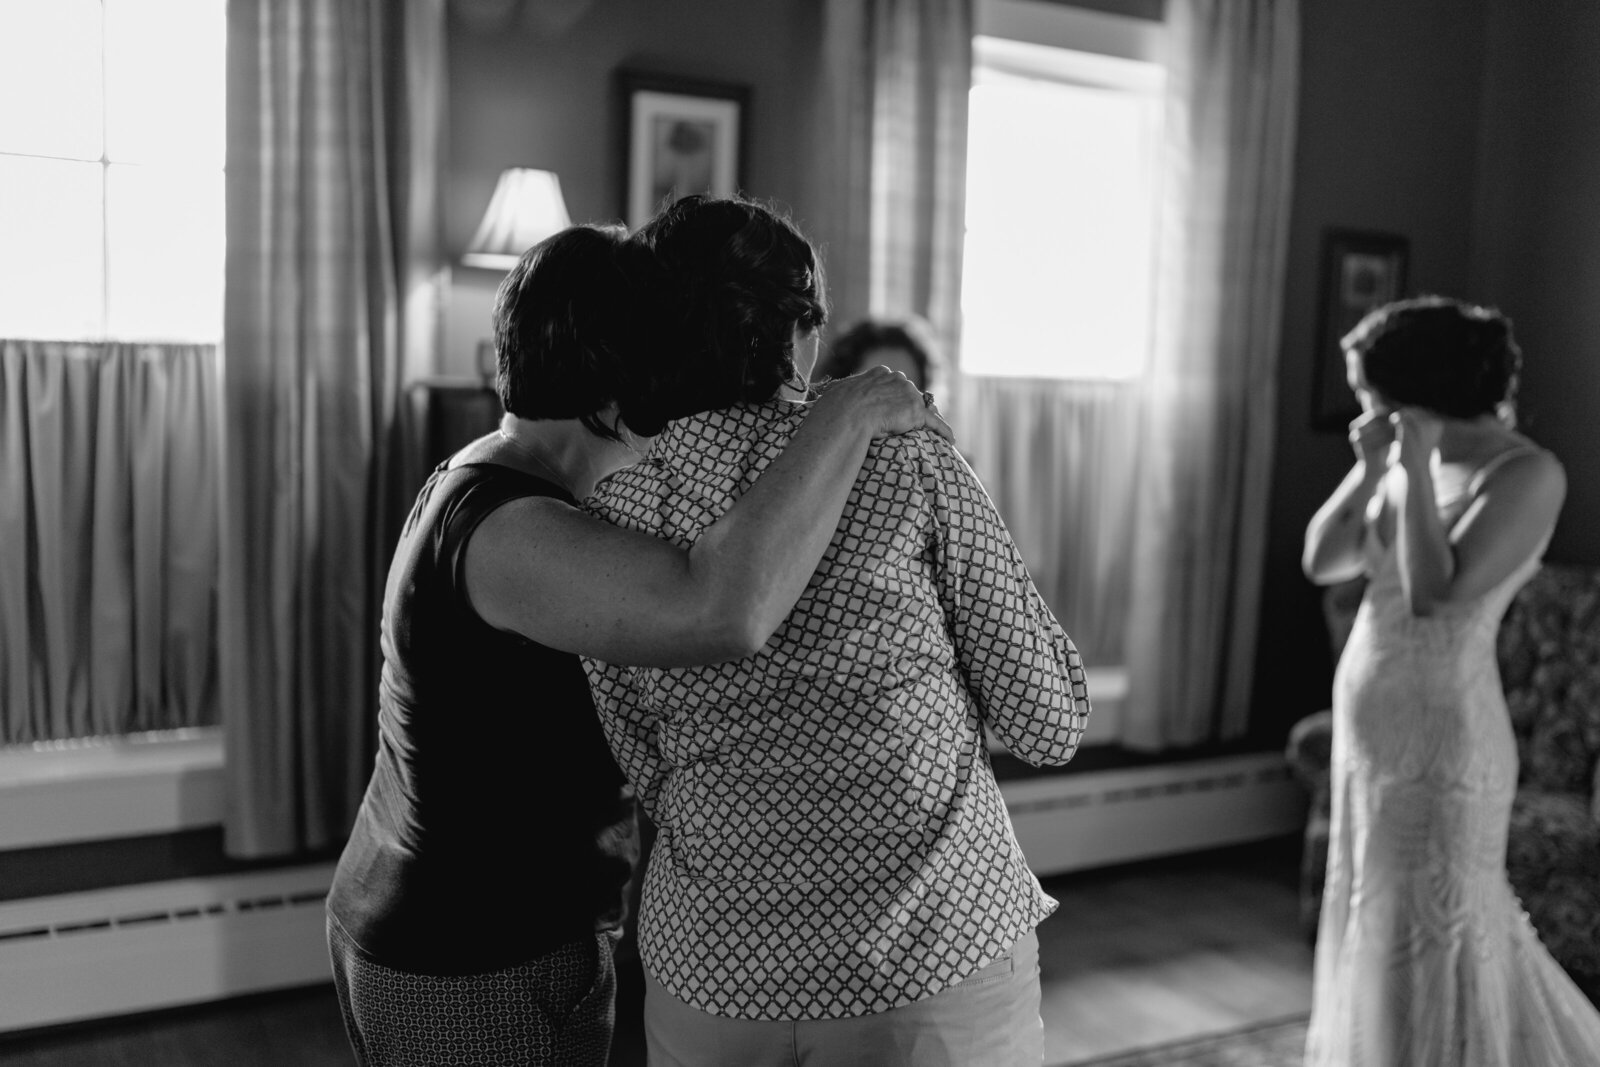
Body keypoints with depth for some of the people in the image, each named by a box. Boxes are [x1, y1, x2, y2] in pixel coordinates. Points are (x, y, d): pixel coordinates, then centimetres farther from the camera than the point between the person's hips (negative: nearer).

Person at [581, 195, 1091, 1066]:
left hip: (712, 970, 3)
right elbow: (1051, 726, -4)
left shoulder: (602, 514, -2)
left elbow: (649, 779, 4)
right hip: (939, 956, -2)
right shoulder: (903, 459, -10)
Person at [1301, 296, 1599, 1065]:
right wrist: (1371, 468, -4)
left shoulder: (1526, 473, -15)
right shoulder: (1414, 460, 7)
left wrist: (1415, 468, -19)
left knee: (1433, 942, 6)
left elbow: (1436, 596, -25)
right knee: (1378, 930, 20)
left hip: (1441, 735, -8)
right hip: (1373, 728, 8)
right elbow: (1322, 563, 6)